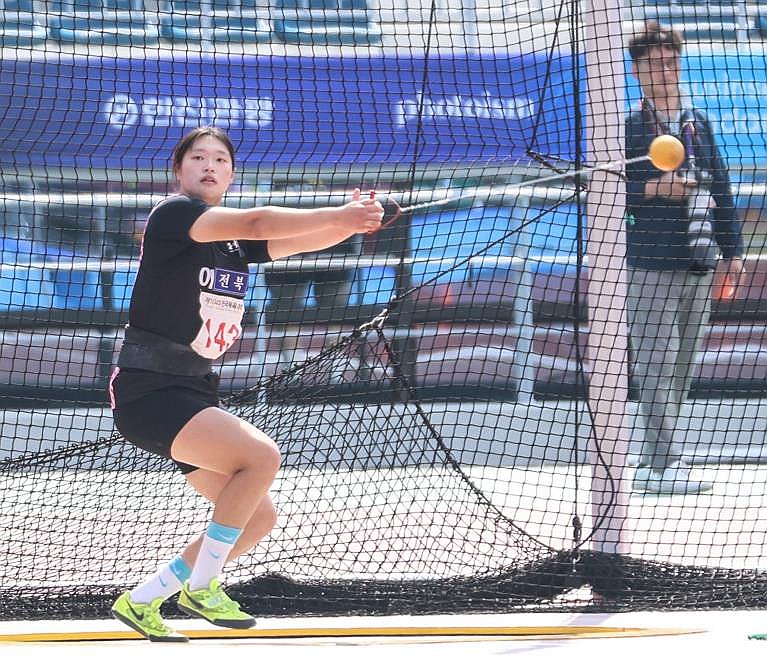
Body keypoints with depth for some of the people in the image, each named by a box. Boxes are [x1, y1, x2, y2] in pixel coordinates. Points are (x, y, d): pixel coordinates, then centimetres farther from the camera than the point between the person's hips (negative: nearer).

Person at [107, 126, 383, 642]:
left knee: (258, 518, 3)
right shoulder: (173, 213, -11)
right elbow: (255, 223, -26)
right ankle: (200, 586, -14)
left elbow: (302, 238, -2)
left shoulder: (240, 240, 13)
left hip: (195, 395, 9)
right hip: (148, 391, -9)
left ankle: (141, 600, 14)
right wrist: (341, 214, -32)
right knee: (262, 455, -26)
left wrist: (351, 221, -23)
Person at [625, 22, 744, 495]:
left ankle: (654, 465, 16)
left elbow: (721, 187, 18)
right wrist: (651, 190, -19)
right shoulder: (625, 127, -3)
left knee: (683, 367, 9)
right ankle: (664, 464, -10)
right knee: (658, 364, -10)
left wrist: (732, 250, 14)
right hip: (651, 265, -6)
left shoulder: (700, 123, 14)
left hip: (699, 265, 6)